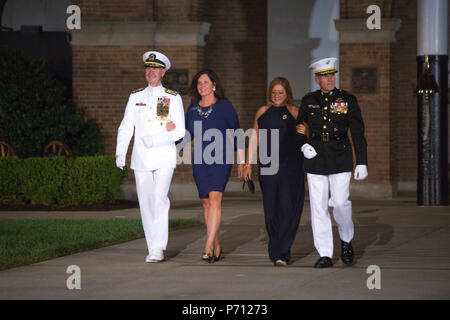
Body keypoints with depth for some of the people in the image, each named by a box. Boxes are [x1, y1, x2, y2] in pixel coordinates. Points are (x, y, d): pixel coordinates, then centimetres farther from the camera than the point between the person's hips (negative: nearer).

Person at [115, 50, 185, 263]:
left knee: (159, 200, -17)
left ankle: (158, 249, -17)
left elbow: (179, 132, -1)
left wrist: (155, 140, -13)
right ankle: (153, 249, 13)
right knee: (146, 203, 4)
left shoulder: (173, 98, 3)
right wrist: (120, 153, -6)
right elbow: (125, 128, 8)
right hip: (141, 159, 3)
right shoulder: (135, 97, 11)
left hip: (164, 159, -3)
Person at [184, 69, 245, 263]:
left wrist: (241, 162, 3)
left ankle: (208, 247, -24)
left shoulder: (224, 106, 2)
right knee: (206, 203, 5)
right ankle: (217, 246, 15)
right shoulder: (192, 109, 12)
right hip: (200, 160, 5)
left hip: (221, 159, -5)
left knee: (214, 199, -17)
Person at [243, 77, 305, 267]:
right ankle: (278, 252, 15)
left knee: (288, 208, -10)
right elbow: (254, 139, 15)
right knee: (271, 210, 4)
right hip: (267, 167, 3)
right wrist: (248, 164, 10)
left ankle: (280, 253, -11)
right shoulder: (262, 112, 13)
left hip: (291, 167, -3)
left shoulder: (295, 112, 4)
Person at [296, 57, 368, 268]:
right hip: (315, 158, 2)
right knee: (318, 206, -2)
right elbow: (298, 126, 19)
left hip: (340, 158, -2)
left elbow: (358, 133, 2)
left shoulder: (347, 100, 3)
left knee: (340, 202, -9)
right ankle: (325, 255, 1)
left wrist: (362, 162, -3)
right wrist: (303, 145, 0)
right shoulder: (309, 101, 8)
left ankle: (346, 240, 20)